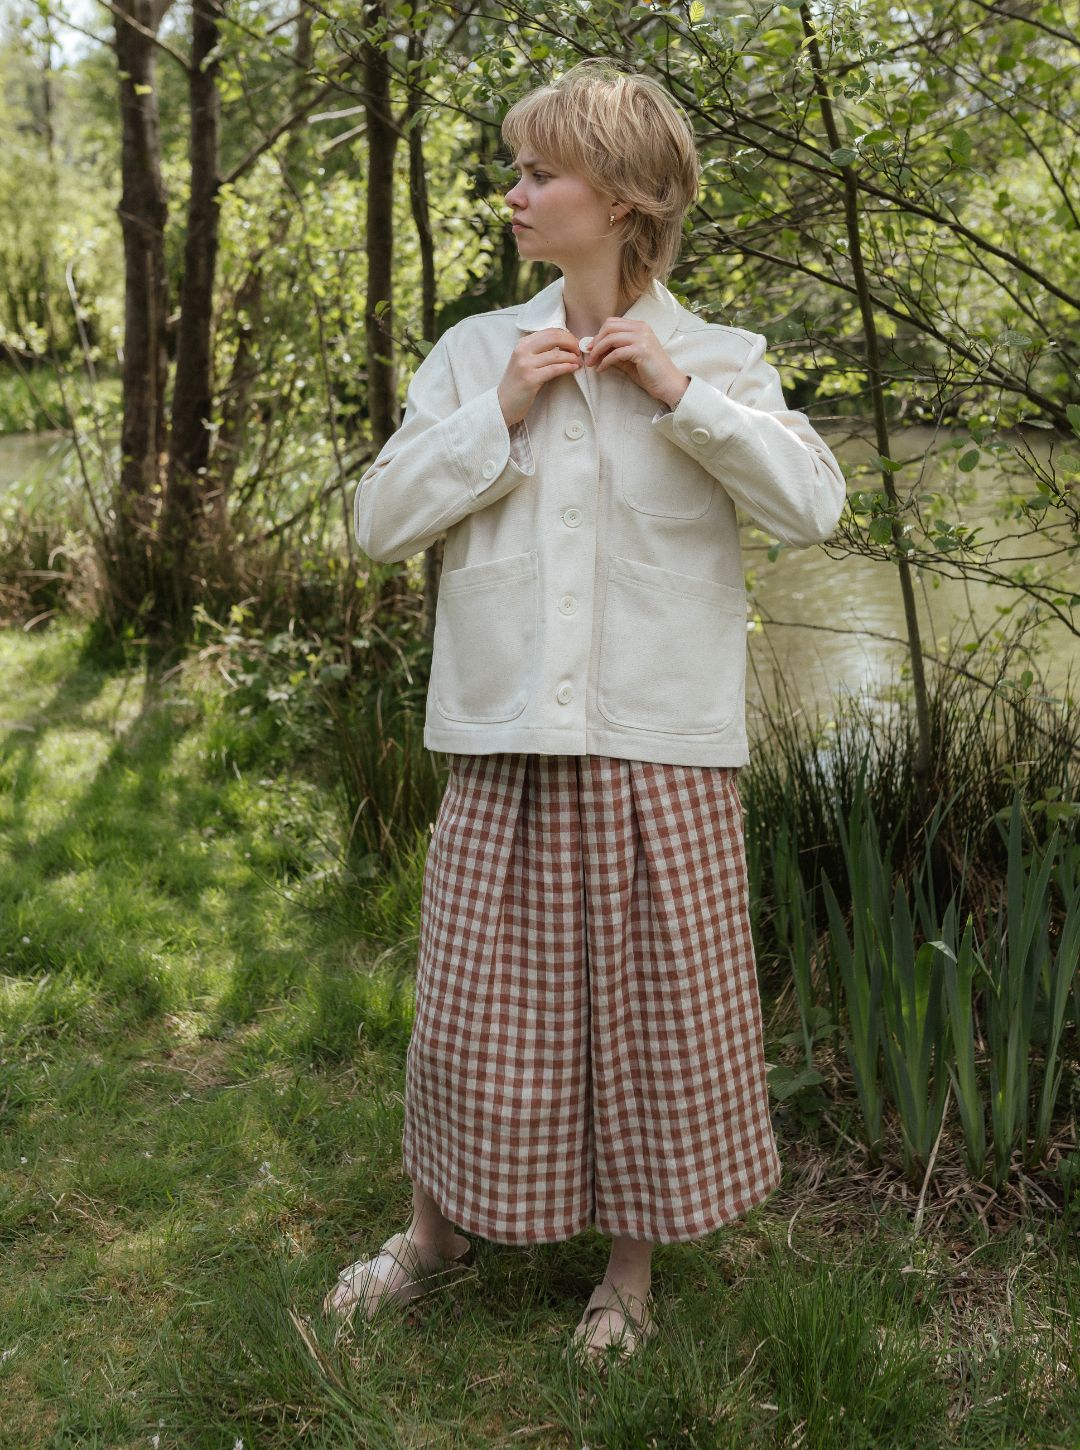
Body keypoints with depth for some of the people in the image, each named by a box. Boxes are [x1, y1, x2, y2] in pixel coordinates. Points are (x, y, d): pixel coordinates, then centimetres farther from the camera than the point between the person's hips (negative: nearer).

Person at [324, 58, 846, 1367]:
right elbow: (381, 520, 4)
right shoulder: (478, 350, 9)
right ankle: (441, 1226, 32)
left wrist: (681, 395, -12)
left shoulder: (715, 357, 4)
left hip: (661, 745, -1)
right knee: (479, 1000, 9)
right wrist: (500, 413, -6)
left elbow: (812, 507, -7)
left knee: (658, 1000, 7)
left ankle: (633, 1261, 28)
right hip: (504, 738, 2)